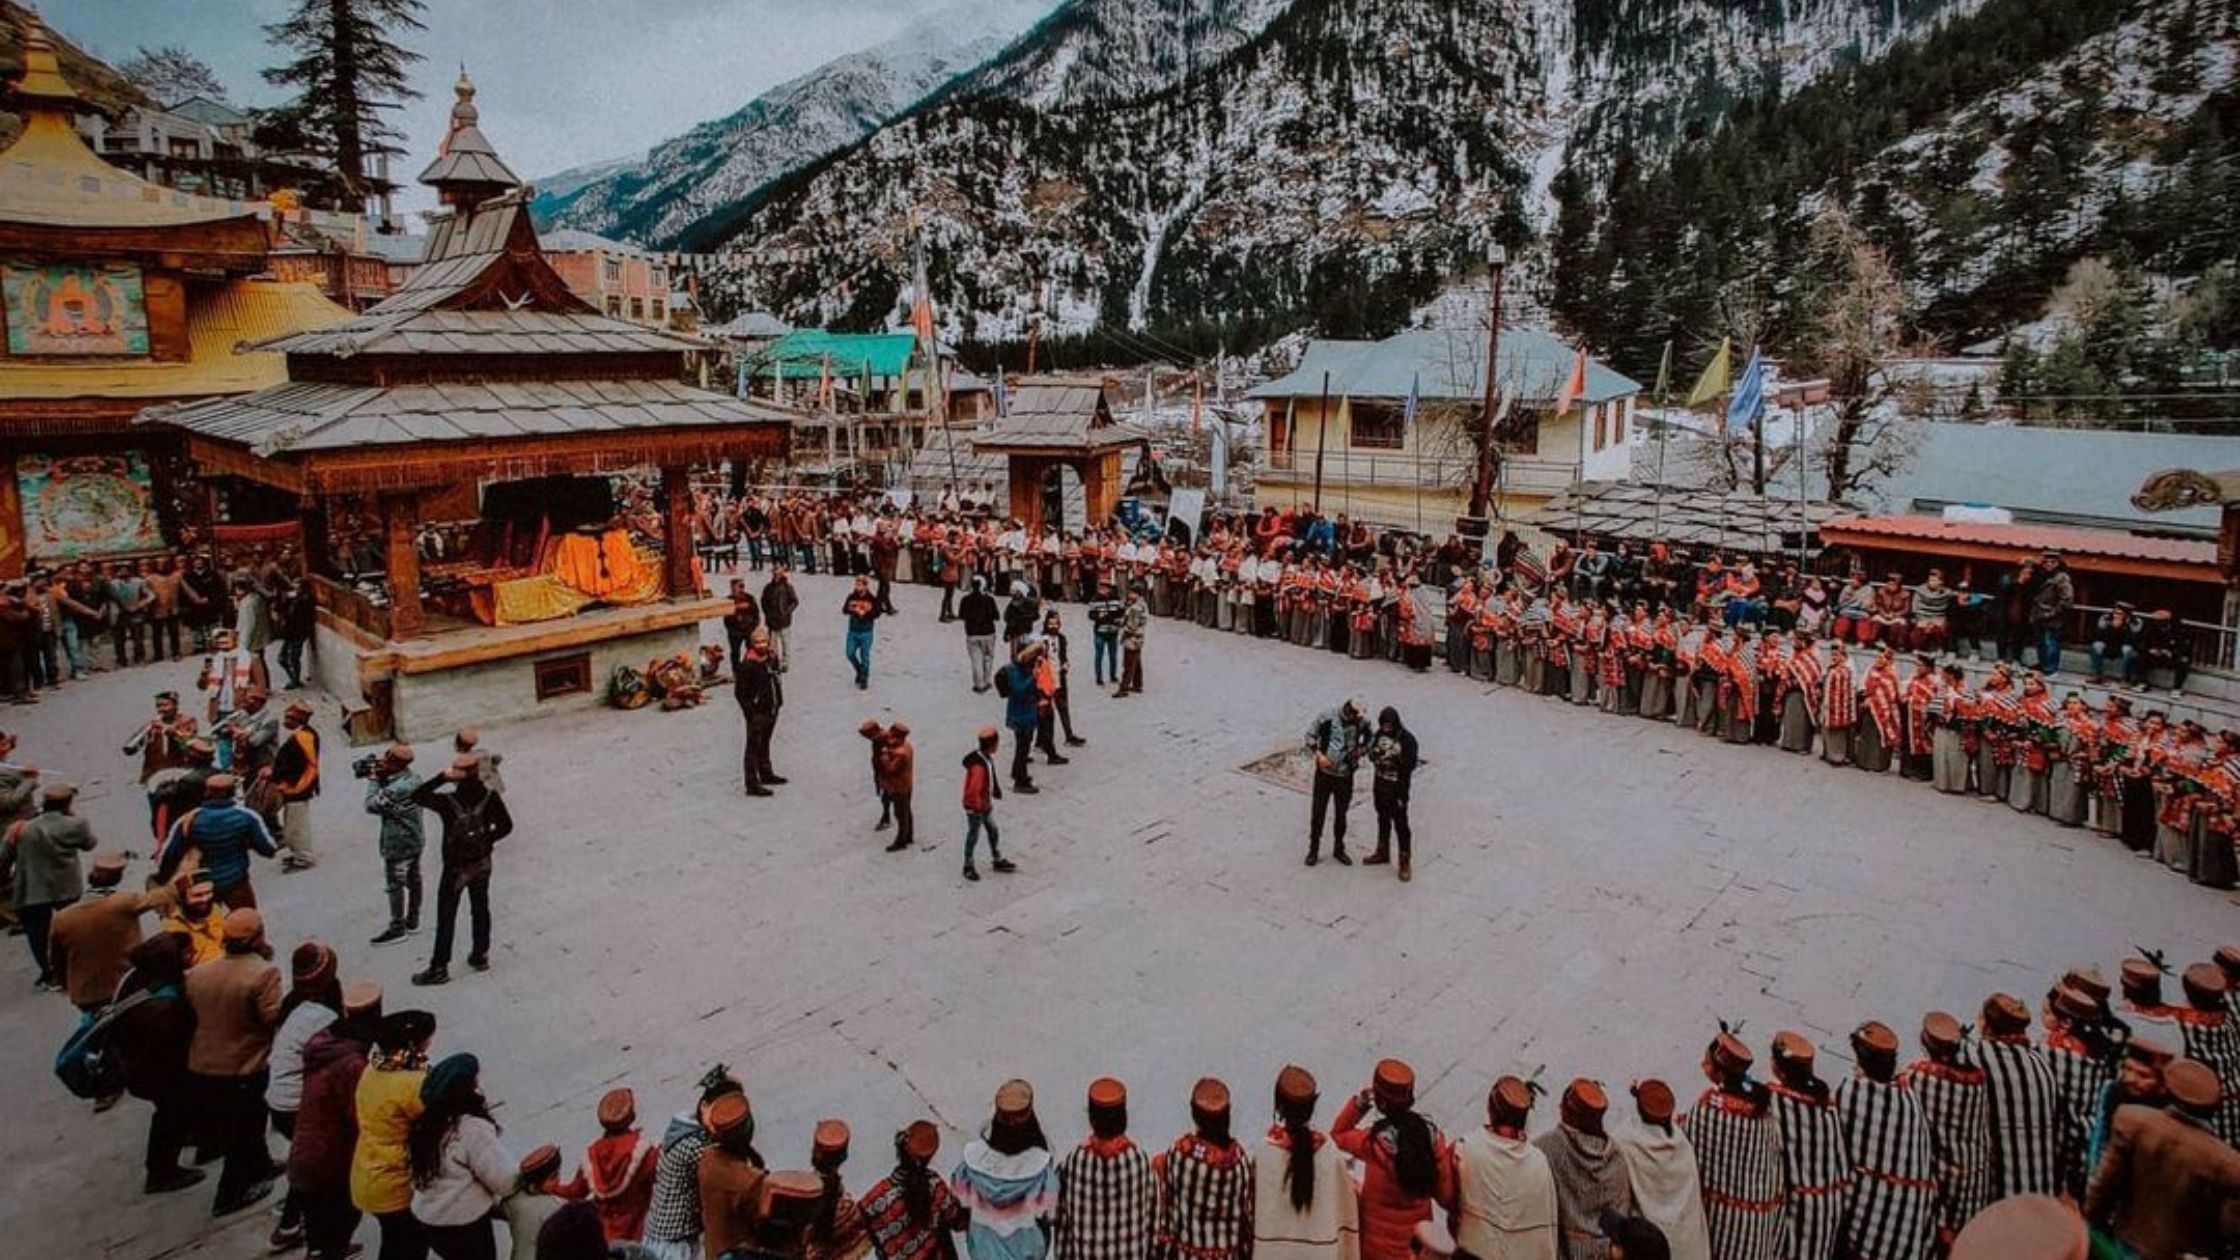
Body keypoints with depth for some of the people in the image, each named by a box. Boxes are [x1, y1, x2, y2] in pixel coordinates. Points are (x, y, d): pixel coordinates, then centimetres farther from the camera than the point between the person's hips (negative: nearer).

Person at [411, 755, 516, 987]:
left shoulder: (447, 801, -20)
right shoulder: (490, 797, -11)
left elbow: (416, 796, -11)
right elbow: (506, 826, -4)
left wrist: (442, 778, -15)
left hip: (455, 866, -3)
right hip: (482, 863, 3)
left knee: (446, 918, 6)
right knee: (480, 910, 18)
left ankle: (439, 968, 12)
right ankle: (480, 955, 30)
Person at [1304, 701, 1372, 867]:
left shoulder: (1362, 723, -9)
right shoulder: (1328, 717, -15)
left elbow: (1369, 741, 9)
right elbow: (1310, 735, -4)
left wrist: (1361, 750, -11)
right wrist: (1319, 754, -16)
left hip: (1345, 775, 2)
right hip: (1324, 772, -1)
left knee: (1341, 813, 13)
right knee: (1318, 811, 5)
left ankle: (1338, 850, 30)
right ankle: (1313, 850, 19)